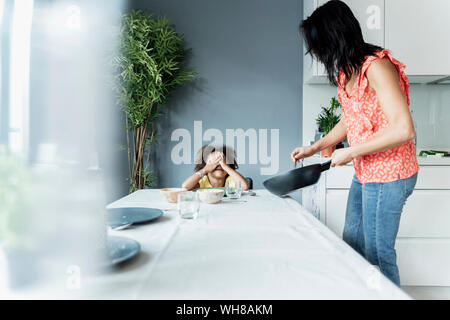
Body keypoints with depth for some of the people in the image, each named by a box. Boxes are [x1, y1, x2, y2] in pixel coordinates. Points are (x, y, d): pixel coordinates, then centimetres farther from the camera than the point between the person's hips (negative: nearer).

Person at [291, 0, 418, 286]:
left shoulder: (376, 66, -19)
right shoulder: (346, 72, 9)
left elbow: (403, 129, -26)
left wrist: (350, 152, -19)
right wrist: (314, 148, 14)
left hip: (388, 173, -9)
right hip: (365, 173, 9)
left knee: (378, 253, 1)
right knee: (352, 243, 18)